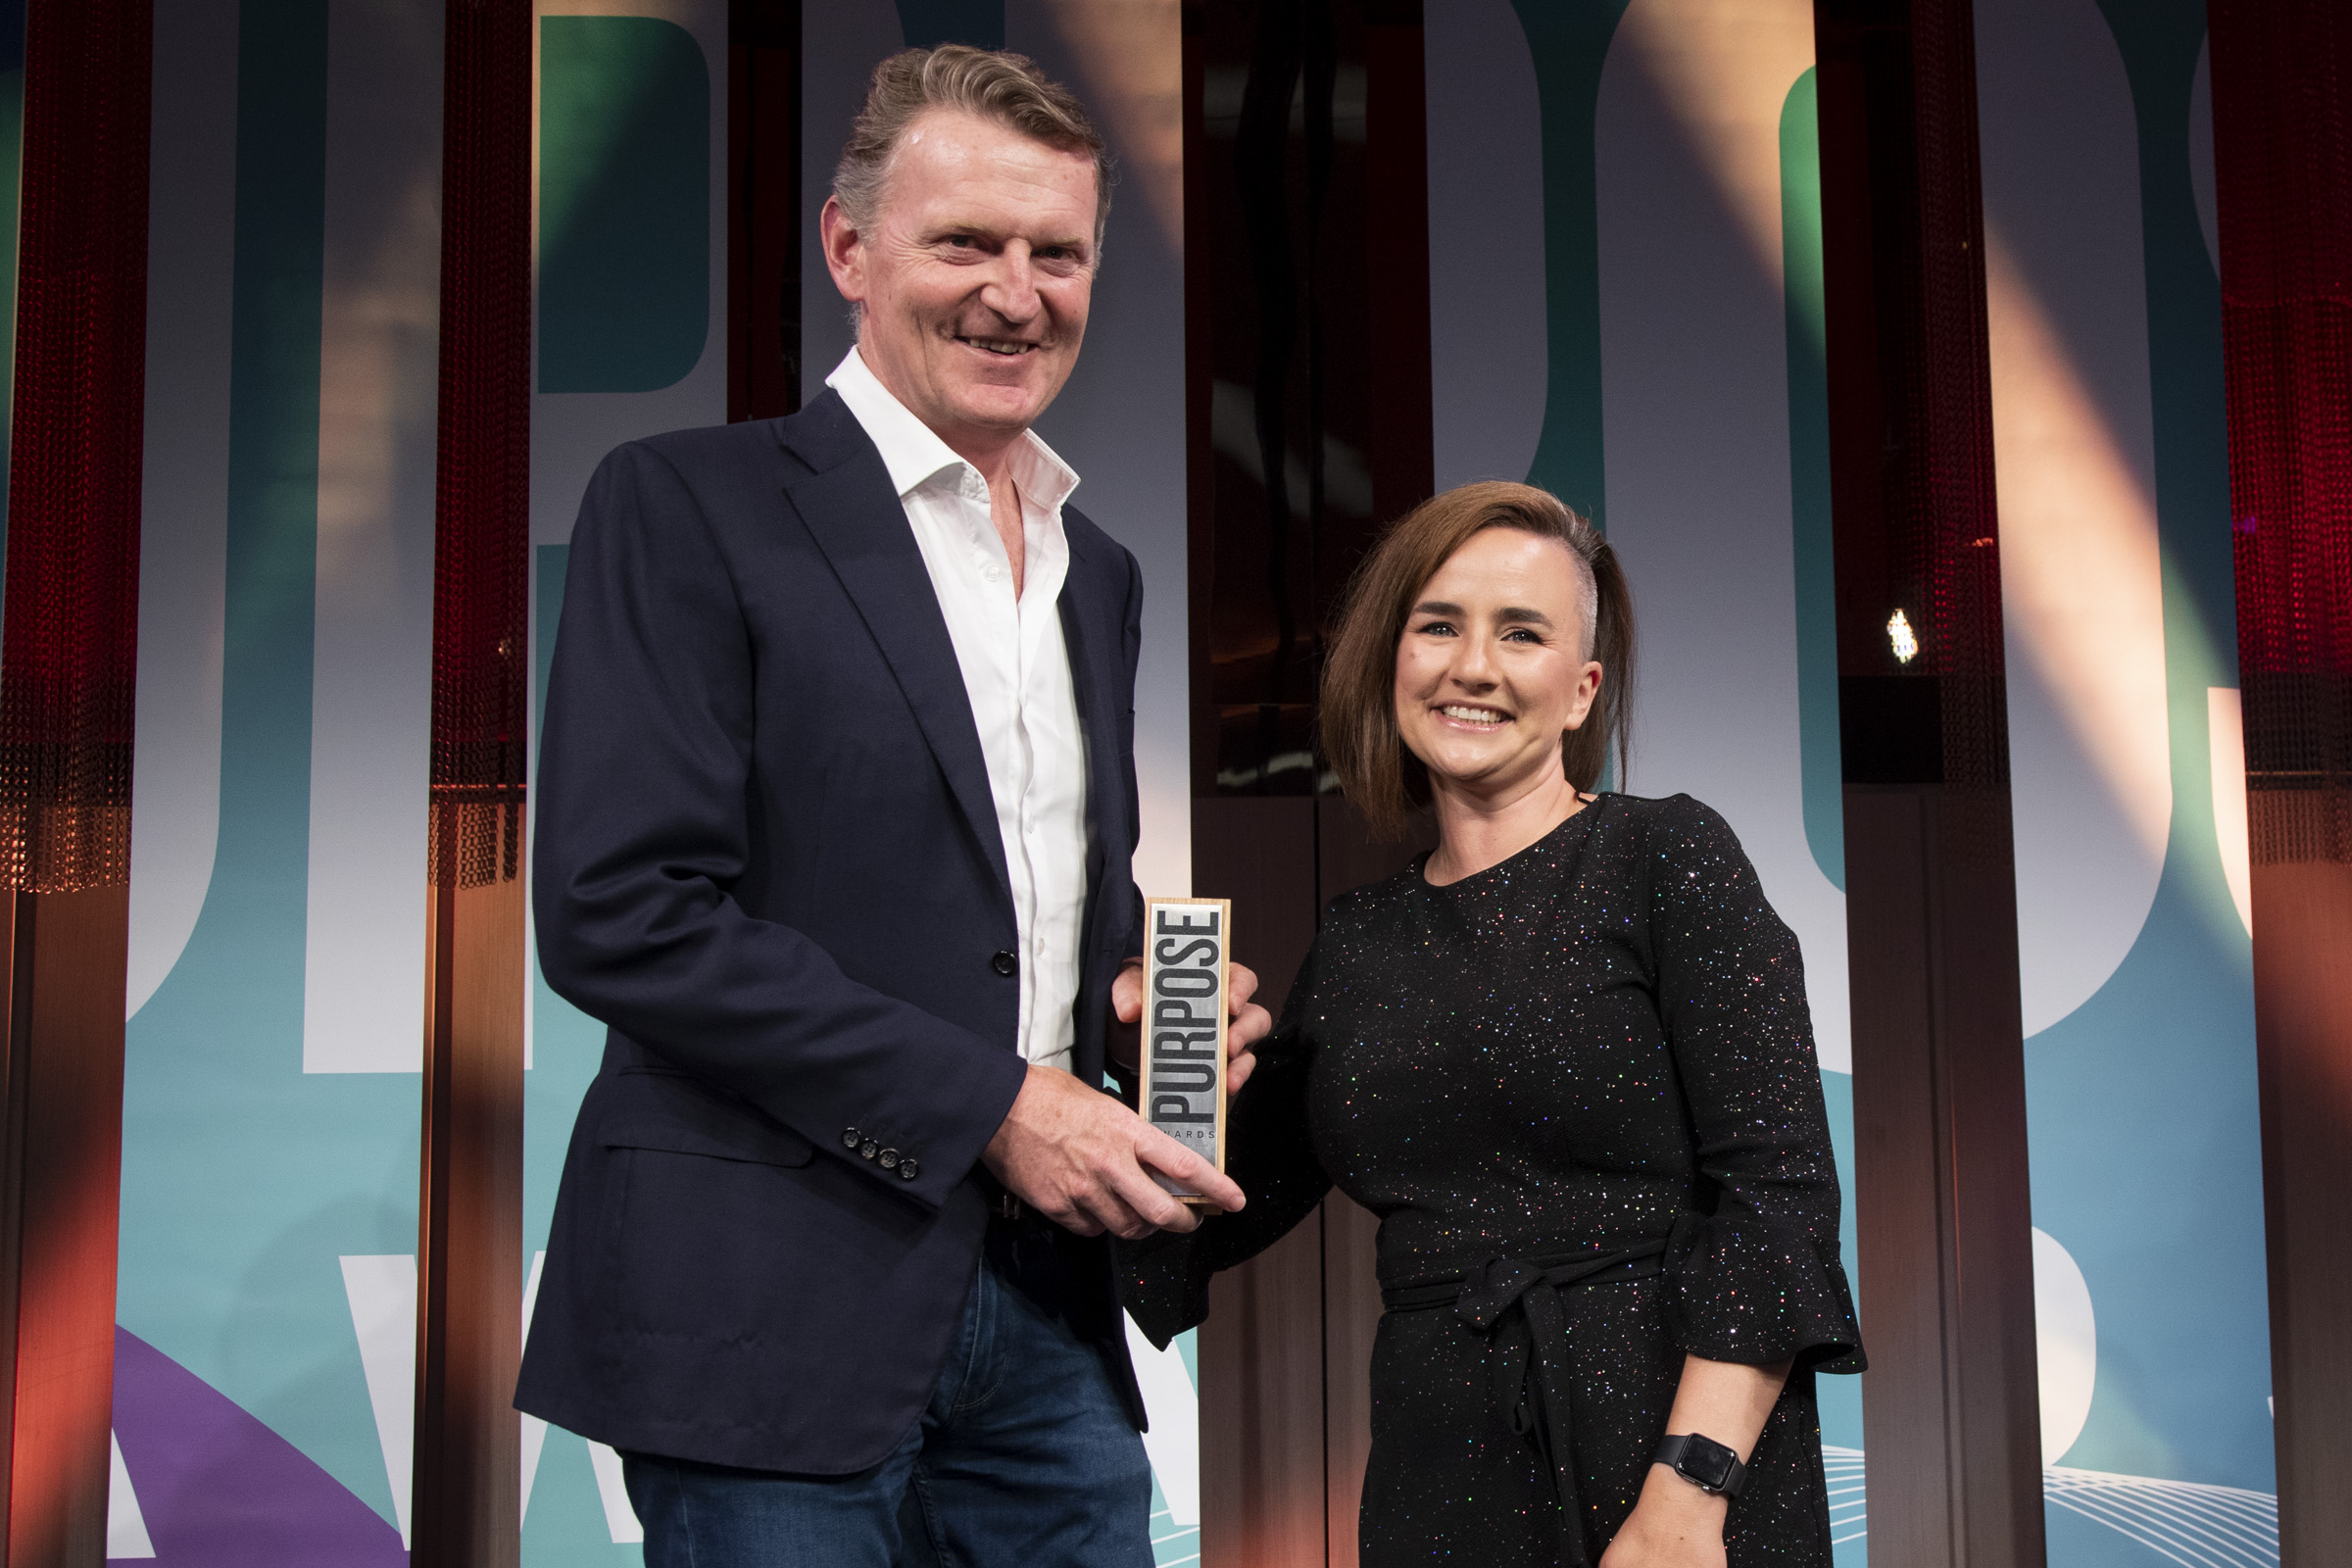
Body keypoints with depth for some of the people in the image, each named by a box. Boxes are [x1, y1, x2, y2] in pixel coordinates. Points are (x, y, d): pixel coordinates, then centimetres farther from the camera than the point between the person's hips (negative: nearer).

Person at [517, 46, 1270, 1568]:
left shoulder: (1099, 573, 16)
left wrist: (1148, 1001, 2)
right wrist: (988, 1104, -16)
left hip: (1052, 1311, 6)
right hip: (777, 1304, -6)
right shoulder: (690, 506, -6)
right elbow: (619, 912, -15)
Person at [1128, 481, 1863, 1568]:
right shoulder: (1356, 940, 10)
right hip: (1437, 1480, 5)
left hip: (1672, 1443, -4)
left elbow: (1780, 1189, -12)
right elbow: (1226, 1203, 15)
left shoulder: (1669, 858, -4)